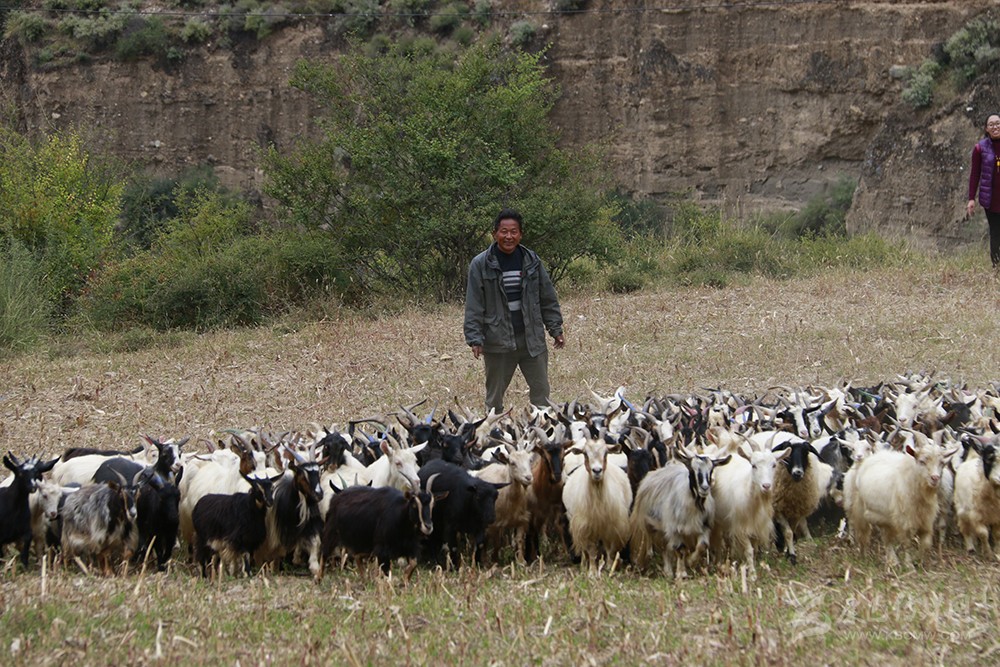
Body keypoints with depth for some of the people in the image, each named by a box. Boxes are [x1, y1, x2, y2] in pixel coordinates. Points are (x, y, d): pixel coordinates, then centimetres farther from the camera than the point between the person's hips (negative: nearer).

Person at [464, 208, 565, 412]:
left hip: (532, 340, 2)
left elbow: (548, 298, 11)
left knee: (541, 392, 6)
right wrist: (475, 339, -10)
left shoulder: (532, 261, 4)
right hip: (498, 342, -2)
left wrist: (555, 328, 8)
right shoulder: (481, 265, -5)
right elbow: (474, 305, -5)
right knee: (495, 397, 8)